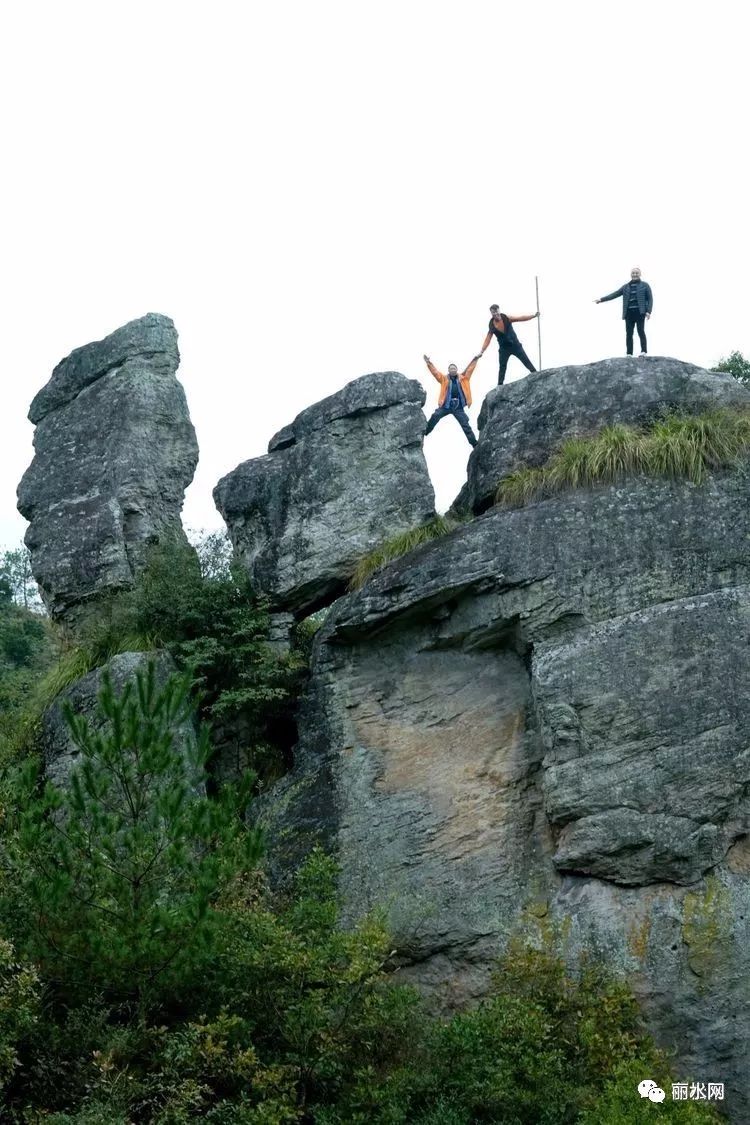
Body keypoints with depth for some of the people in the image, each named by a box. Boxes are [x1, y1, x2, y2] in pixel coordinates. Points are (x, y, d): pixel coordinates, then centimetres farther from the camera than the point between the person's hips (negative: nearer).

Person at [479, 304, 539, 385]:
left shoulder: (506, 318, -14)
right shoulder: (491, 326, -11)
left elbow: (521, 318, -14)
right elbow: (487, 339, -7)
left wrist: (534, 315, -21)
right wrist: (482, 351, -13)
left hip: (515, 345, 0)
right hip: (504, 348, 0)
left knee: (527, 362, 2)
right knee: (502, 367, -5)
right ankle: (500, 385, -1)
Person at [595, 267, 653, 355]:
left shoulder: (645, 285, 9)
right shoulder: (626, 287, 18)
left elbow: (650, 299, 4)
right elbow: (614, 294, 14)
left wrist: (648, 312, -9)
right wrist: (601, 299, 5)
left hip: (640, 312, -3)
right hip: (629, 312, 3)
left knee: (641, 331, -10)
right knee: (629, 333, -1)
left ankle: (644, 351, -7)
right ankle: (629, 353, 0)